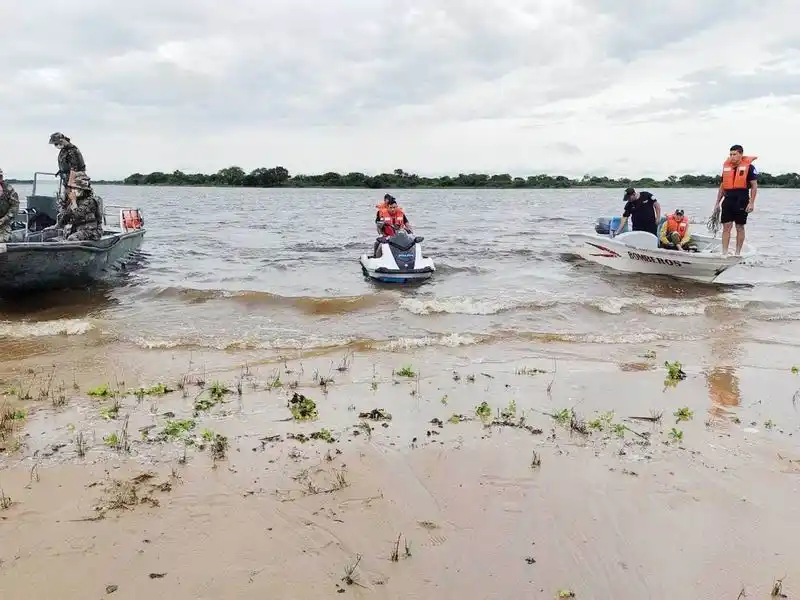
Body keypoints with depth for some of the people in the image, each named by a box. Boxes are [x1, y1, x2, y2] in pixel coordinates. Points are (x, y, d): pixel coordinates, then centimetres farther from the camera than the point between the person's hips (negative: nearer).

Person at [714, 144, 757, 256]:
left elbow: (754, 185, -5)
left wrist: (751, 203, -12)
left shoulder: (749, 167, -4)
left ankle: (738, 253, 12)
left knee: (740, 227, 5)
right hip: (728, 200, 4)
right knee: (726, 227, 0)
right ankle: (724, 253, 1)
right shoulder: (726, 166, 12)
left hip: (742, 201, -4)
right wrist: (717, 203, 15)